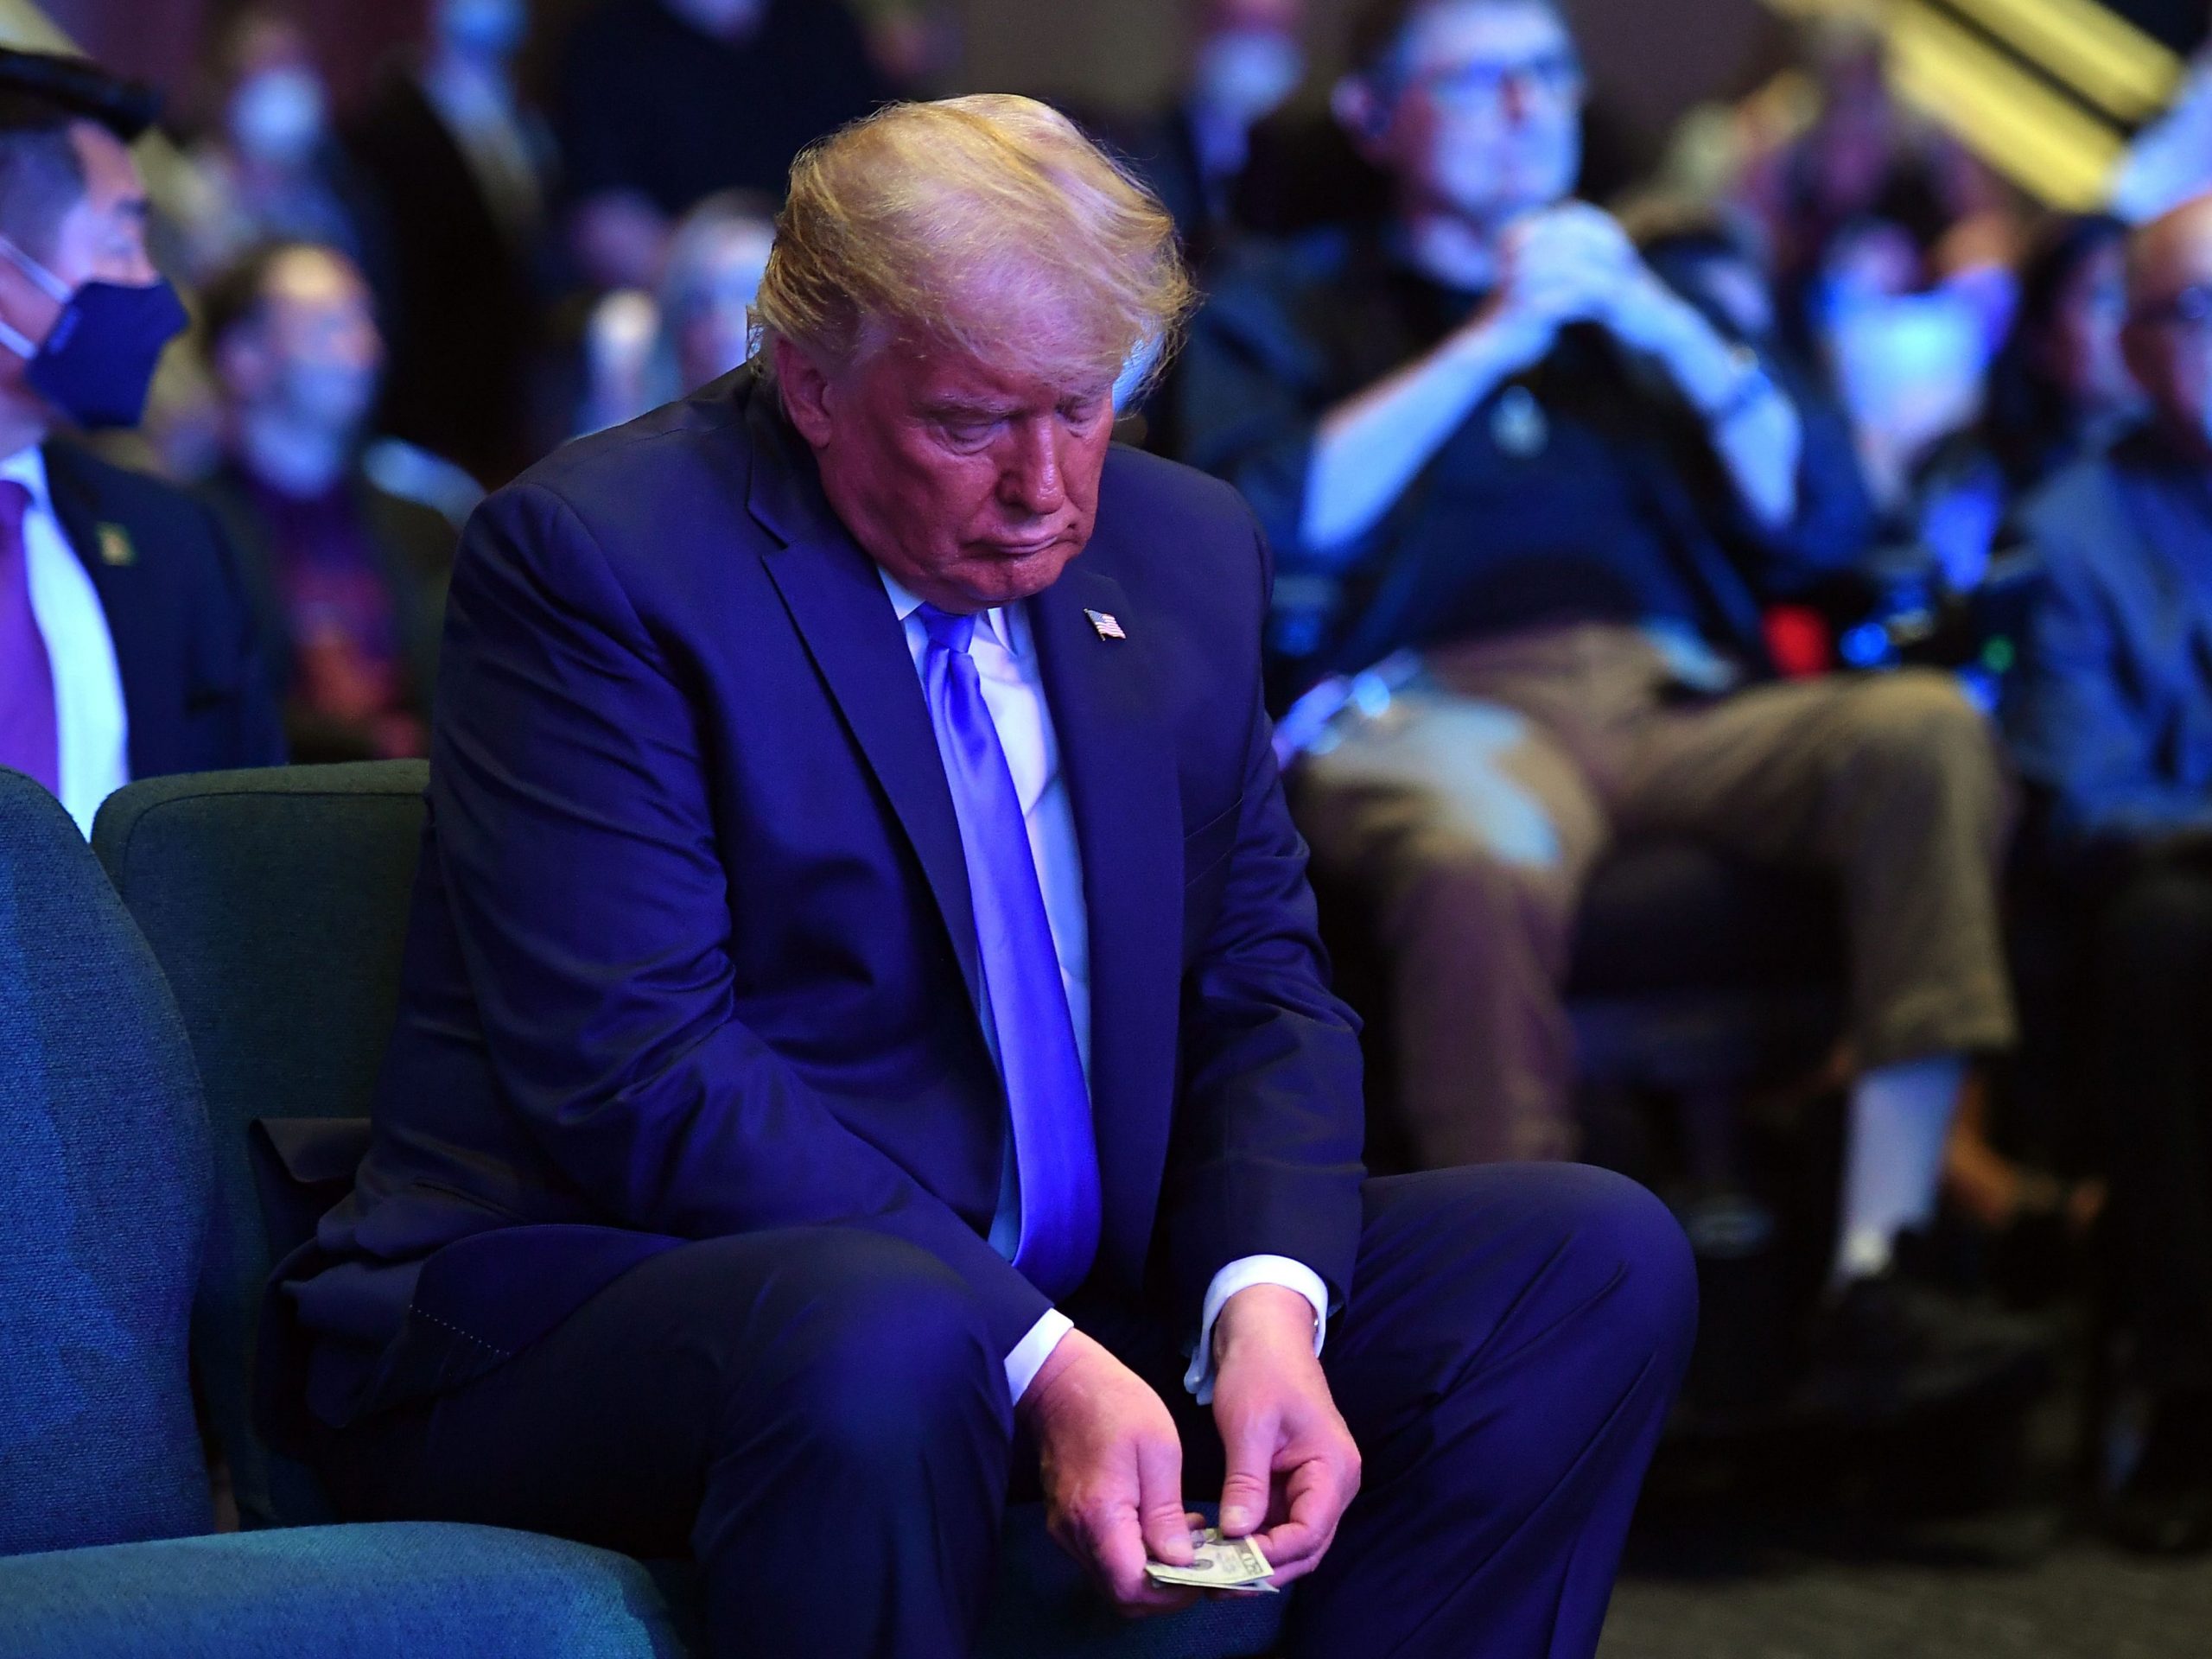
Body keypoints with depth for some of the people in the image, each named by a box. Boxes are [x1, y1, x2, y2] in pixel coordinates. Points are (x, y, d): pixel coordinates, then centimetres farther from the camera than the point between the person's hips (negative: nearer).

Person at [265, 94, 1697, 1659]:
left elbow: (1261, 993, 10)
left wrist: (1267, 1302, -12)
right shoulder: (595, 552, -12)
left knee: (1595, 1257, -5)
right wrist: (1034, 1359, -27)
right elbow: (638, 1076, -20)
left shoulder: (1181, 548, 10)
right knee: (876, 1339, -40)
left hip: (1076, 1305, 7)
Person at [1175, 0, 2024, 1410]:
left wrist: (1667, 327, 4)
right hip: (1443, 704, -3)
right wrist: (1494, 340, 0)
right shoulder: (1288, 309, 22)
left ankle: (1874, 1279, -36)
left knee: (1930, 730, -29)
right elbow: (1276, 522, 1)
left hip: (1683, 701, 3)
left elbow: (1824, 523, 17)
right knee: (1484, 861, -41)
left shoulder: (1650, 296, 30)